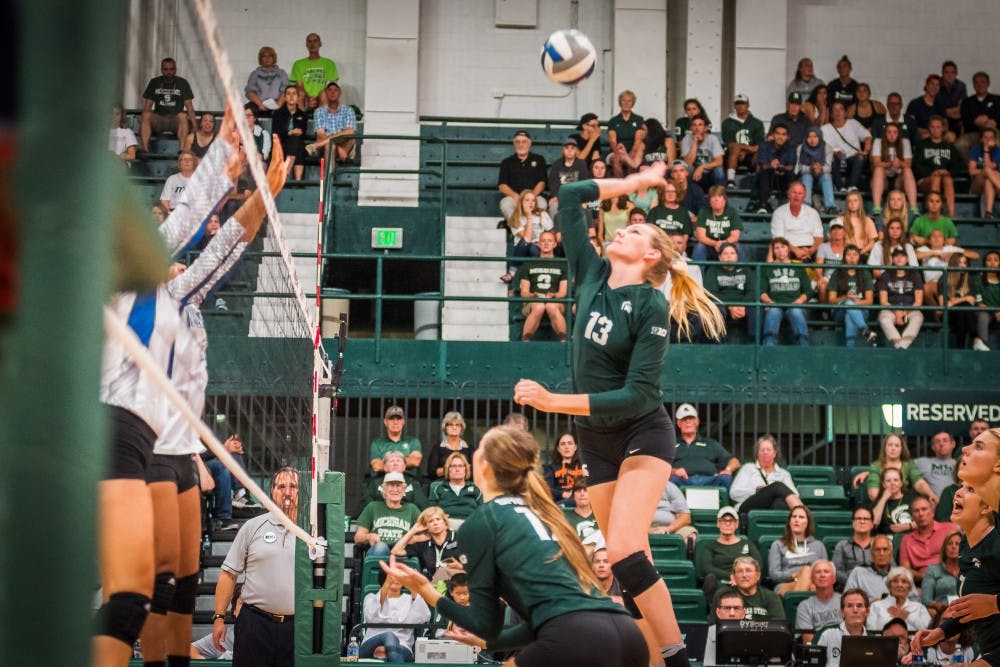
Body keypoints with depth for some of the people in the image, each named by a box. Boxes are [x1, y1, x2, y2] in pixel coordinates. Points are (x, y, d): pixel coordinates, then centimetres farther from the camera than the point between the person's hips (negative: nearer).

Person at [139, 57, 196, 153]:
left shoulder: (182, 83, 6)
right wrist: (143, 120, -14)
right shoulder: (154, 82, 10)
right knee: (146, 116, -30)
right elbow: (147, 106, 5)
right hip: (158, 119, 1)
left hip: (176, 120, -1)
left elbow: (189, 107, 1)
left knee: (183, 116, -35)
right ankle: (145, 150, -40)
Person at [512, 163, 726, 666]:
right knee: (629, 565, 4)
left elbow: (638, 394, -22)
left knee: (624, 551, -24)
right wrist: (634, 182, 12)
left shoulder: (652, 306, -15)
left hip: (643, 435, -6)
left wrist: (554, 402, -27)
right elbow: (570, 196, 8)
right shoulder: (592, 275, 1)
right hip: (596, 440, 6)